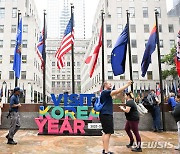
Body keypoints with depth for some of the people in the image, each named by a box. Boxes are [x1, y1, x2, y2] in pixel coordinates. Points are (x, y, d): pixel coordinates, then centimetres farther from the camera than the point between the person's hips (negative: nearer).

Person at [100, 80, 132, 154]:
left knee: (105, 132, 14)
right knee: (108, 133, -10)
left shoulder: (106, 93, 21)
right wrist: (127, 84, -16)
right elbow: (117, 91, -20)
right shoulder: (105, 92, -13)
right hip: (106, 115, -11)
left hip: (105, 115, 11)